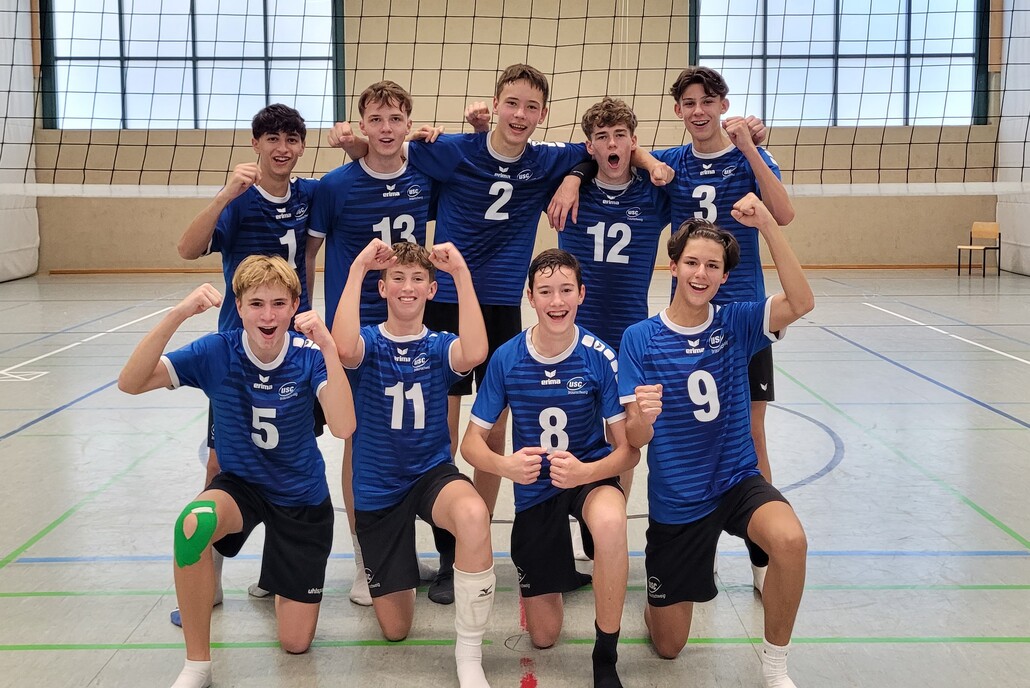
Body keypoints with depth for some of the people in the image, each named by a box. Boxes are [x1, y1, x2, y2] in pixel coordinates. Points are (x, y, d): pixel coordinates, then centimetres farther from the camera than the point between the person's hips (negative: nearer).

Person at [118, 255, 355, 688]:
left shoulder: (308, 355, -19)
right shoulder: (217, 352, -17)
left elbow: (342, 427, -34)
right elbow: (130, 383, -26)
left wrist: (328, 347, -44)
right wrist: (176, 316, -38)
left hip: (302, 496, 0)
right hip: (240, 484, 0)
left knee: (296, 642, 1)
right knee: (194, 524, -39)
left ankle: (278, 577, 37)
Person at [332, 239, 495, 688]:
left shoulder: (439, 347, -3)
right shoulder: (369, 342, -4)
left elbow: (474, 354, -28)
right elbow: (344, 348, -31)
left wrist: (462, 274, -29)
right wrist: (357, 269, -30)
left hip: (432, 472, -1)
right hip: (377, 487, 1)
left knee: (473, 515, -40)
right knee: (395, 630, 6)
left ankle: (469, 652, -22)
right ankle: (389, 573, 44)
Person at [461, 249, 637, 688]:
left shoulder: (600, 358, -16)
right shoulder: (507, 358, -13)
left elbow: (628, 450, -15)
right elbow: (472, 442, -8)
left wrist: (585, 472, -36)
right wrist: (505, 465, -31)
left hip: (590, 474, -2)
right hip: (534, 487, 2)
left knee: (610, 522, -42)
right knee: (543, 637, 6)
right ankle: (548, 573, 43)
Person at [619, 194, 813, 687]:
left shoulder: (736, 323, -6)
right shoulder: (640, 339, -10)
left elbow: (801, 303, -25)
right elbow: (636, 439, -13)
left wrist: (767, 225, -34)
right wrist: (641, 417, -38)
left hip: (737, 480, 1)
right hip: (675, 501, 0)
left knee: (790, 540, -34)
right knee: (668, 647, 9)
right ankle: (657, 569, 43)